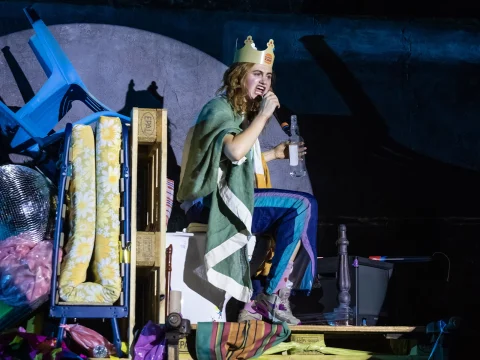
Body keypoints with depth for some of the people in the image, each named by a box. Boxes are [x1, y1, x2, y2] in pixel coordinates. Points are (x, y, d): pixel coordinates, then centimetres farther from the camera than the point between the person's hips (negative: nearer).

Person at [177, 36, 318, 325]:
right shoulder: (219, 109, -7)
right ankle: (271, 297, -16)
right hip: (211, 203, -9)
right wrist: (263, 115, -17)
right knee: (302, 205, -19)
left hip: (228, 199, 9)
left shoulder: (242, 112, 21)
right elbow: (235, 151, -26)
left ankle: (258, 303, -9)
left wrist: (274, 154, 19)